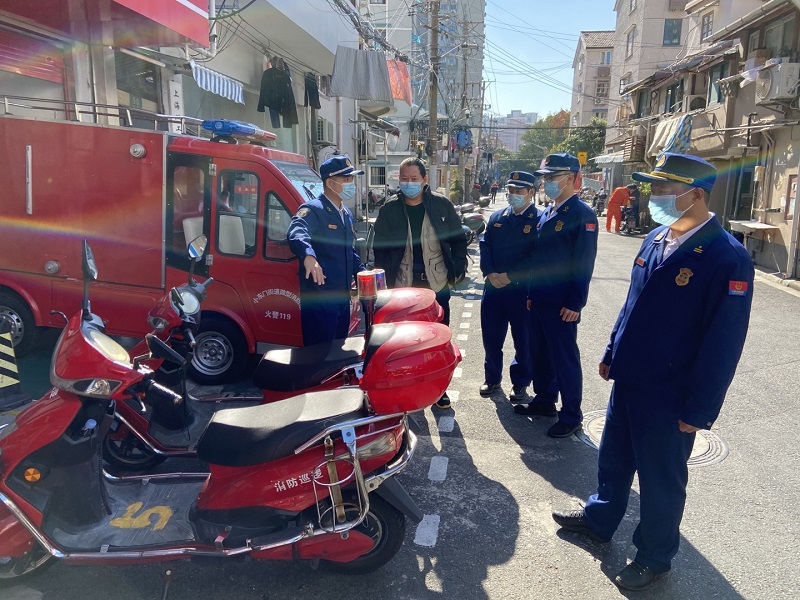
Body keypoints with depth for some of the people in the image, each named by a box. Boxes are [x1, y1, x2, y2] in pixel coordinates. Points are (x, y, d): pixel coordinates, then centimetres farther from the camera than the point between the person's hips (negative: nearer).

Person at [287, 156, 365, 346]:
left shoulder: (346, 214, 15)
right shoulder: (313, 210, -14)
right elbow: (296, 234, -36)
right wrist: (309, 255, -56)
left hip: (343, 297, 9)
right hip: (319, 299, -8)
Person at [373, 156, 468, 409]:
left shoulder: (442, 205, -1)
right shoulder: (390, 209, 1)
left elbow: (458, 239, 6)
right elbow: (380, 246, 5)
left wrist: (458, 271, -2)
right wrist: (384, 276, -2)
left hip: (437, 284, 0)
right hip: (402, 286, 0)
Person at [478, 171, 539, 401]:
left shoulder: (539, 220, -4)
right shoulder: (497, 217, 11)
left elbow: (536, 256, -12)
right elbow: (485, 245, 6)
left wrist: (509, 276, -16)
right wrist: (489, 273, -9)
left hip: (523, 289, -4)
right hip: (493, 287, 4)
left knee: (523, 340, 8)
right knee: (491, 336, 12)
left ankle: (520, 384, 25)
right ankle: (492, 378, 31)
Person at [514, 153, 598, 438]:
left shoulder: (583, 214, -12)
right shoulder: (546, 214, 13)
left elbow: (584, 263, -16)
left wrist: (575, 304, -18)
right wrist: (532, 293, 15)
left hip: (561, 304, -8)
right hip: (539, 299, 8)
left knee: (565, 359, 2)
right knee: (540, 353, 17)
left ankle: (571, 416, 16)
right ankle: (544, 400, 34)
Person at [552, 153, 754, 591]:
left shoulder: (728, 258, -20)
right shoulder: (655, 238, 3)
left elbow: (723, 342, -19)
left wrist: (698, 411, -16)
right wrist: (612, 353, 16)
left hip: (669, 396, -7)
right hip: (628, 379, 7)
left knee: (661, 479, 13)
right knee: (613, 458, 23)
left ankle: (654, 556, 35)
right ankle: (600, 518, 47)